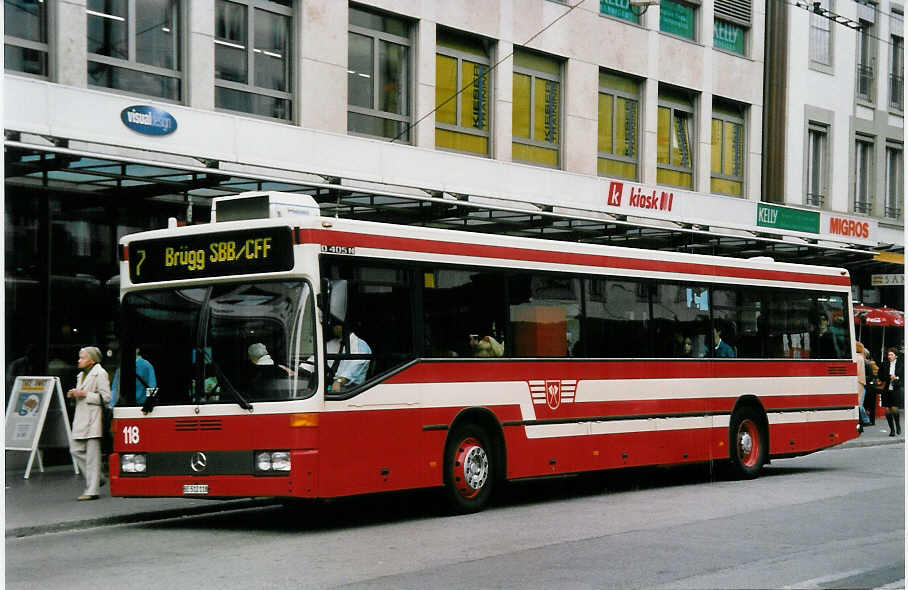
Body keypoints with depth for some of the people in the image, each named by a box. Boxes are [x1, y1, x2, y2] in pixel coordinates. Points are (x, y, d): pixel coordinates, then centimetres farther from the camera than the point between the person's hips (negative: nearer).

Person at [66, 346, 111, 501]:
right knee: (76, 450, 7)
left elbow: (105, 397, -13)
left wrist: (85, 395, -15)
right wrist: (73, 394, 10)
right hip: (81, 418, 9)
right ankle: (96, 479, 20)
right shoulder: (81, 375, 20)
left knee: (92, 455, -7)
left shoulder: (100, 374, -6)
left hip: (93, 419, -9)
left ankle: (92, 491, -6)